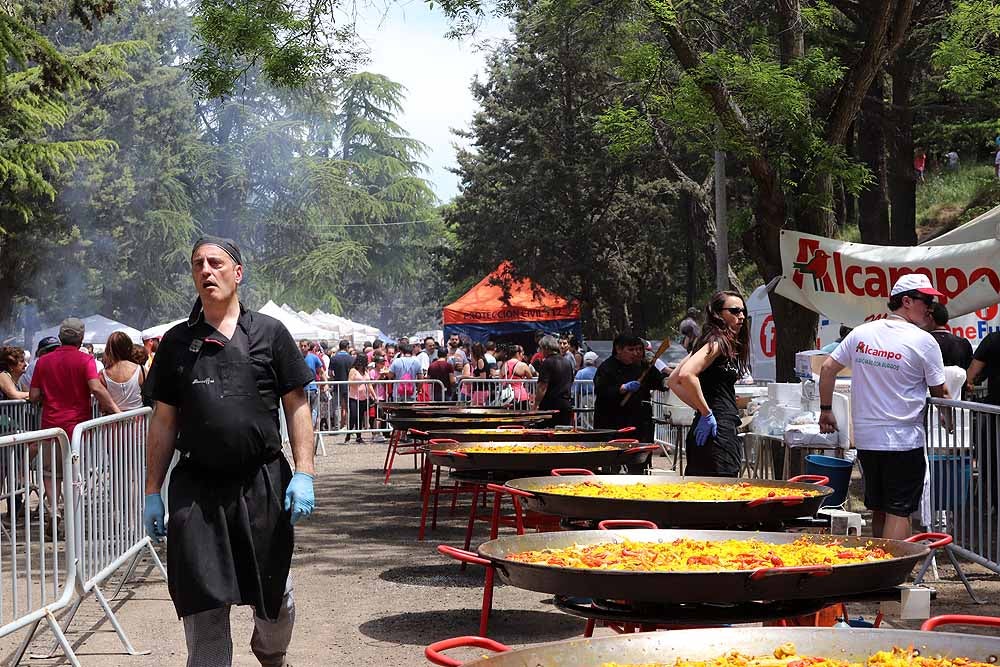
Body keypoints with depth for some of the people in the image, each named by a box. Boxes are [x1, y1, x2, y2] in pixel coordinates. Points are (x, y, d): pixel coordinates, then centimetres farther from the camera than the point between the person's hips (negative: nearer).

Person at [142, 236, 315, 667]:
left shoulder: (269, 333, 3)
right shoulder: (177, 342, 8)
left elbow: (296, 406, 2)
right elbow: (163, 421, 10)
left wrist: (303, 473, -8)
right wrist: (152, 493, 7)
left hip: (263, 483, -1)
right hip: (196, 488, 1)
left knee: (274, 594, 11)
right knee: (202, 604, 0)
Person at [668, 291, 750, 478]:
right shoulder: (718, 342, -10)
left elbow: (673, 381, 19)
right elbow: (686, 375, -26)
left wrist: (701, 408, 12)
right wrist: (706, 413, -18)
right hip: (717, 431, -10)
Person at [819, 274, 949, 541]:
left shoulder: (861, 333, 5)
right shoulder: (923, 341, -9)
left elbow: (828, 368, 7)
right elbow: (940, 393, -3)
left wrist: (826, 410, 15)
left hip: (865, 438, 6)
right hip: (904, 440, -5)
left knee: (878, 509, 16)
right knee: (899, 512, -3)